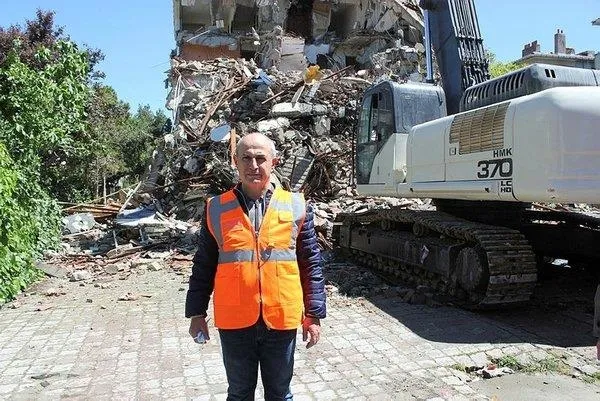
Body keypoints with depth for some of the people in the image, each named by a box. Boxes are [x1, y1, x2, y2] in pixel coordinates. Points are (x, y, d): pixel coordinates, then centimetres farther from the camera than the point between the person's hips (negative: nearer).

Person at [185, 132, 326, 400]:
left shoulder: (296, 206, -1)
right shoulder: (217, 209, 0)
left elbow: (311, 265, 2)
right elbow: (203, 267, 6)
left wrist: (314, 314, 1)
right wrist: (196, 313, 5)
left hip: (282, 321, 0)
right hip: (234, 324, 0)